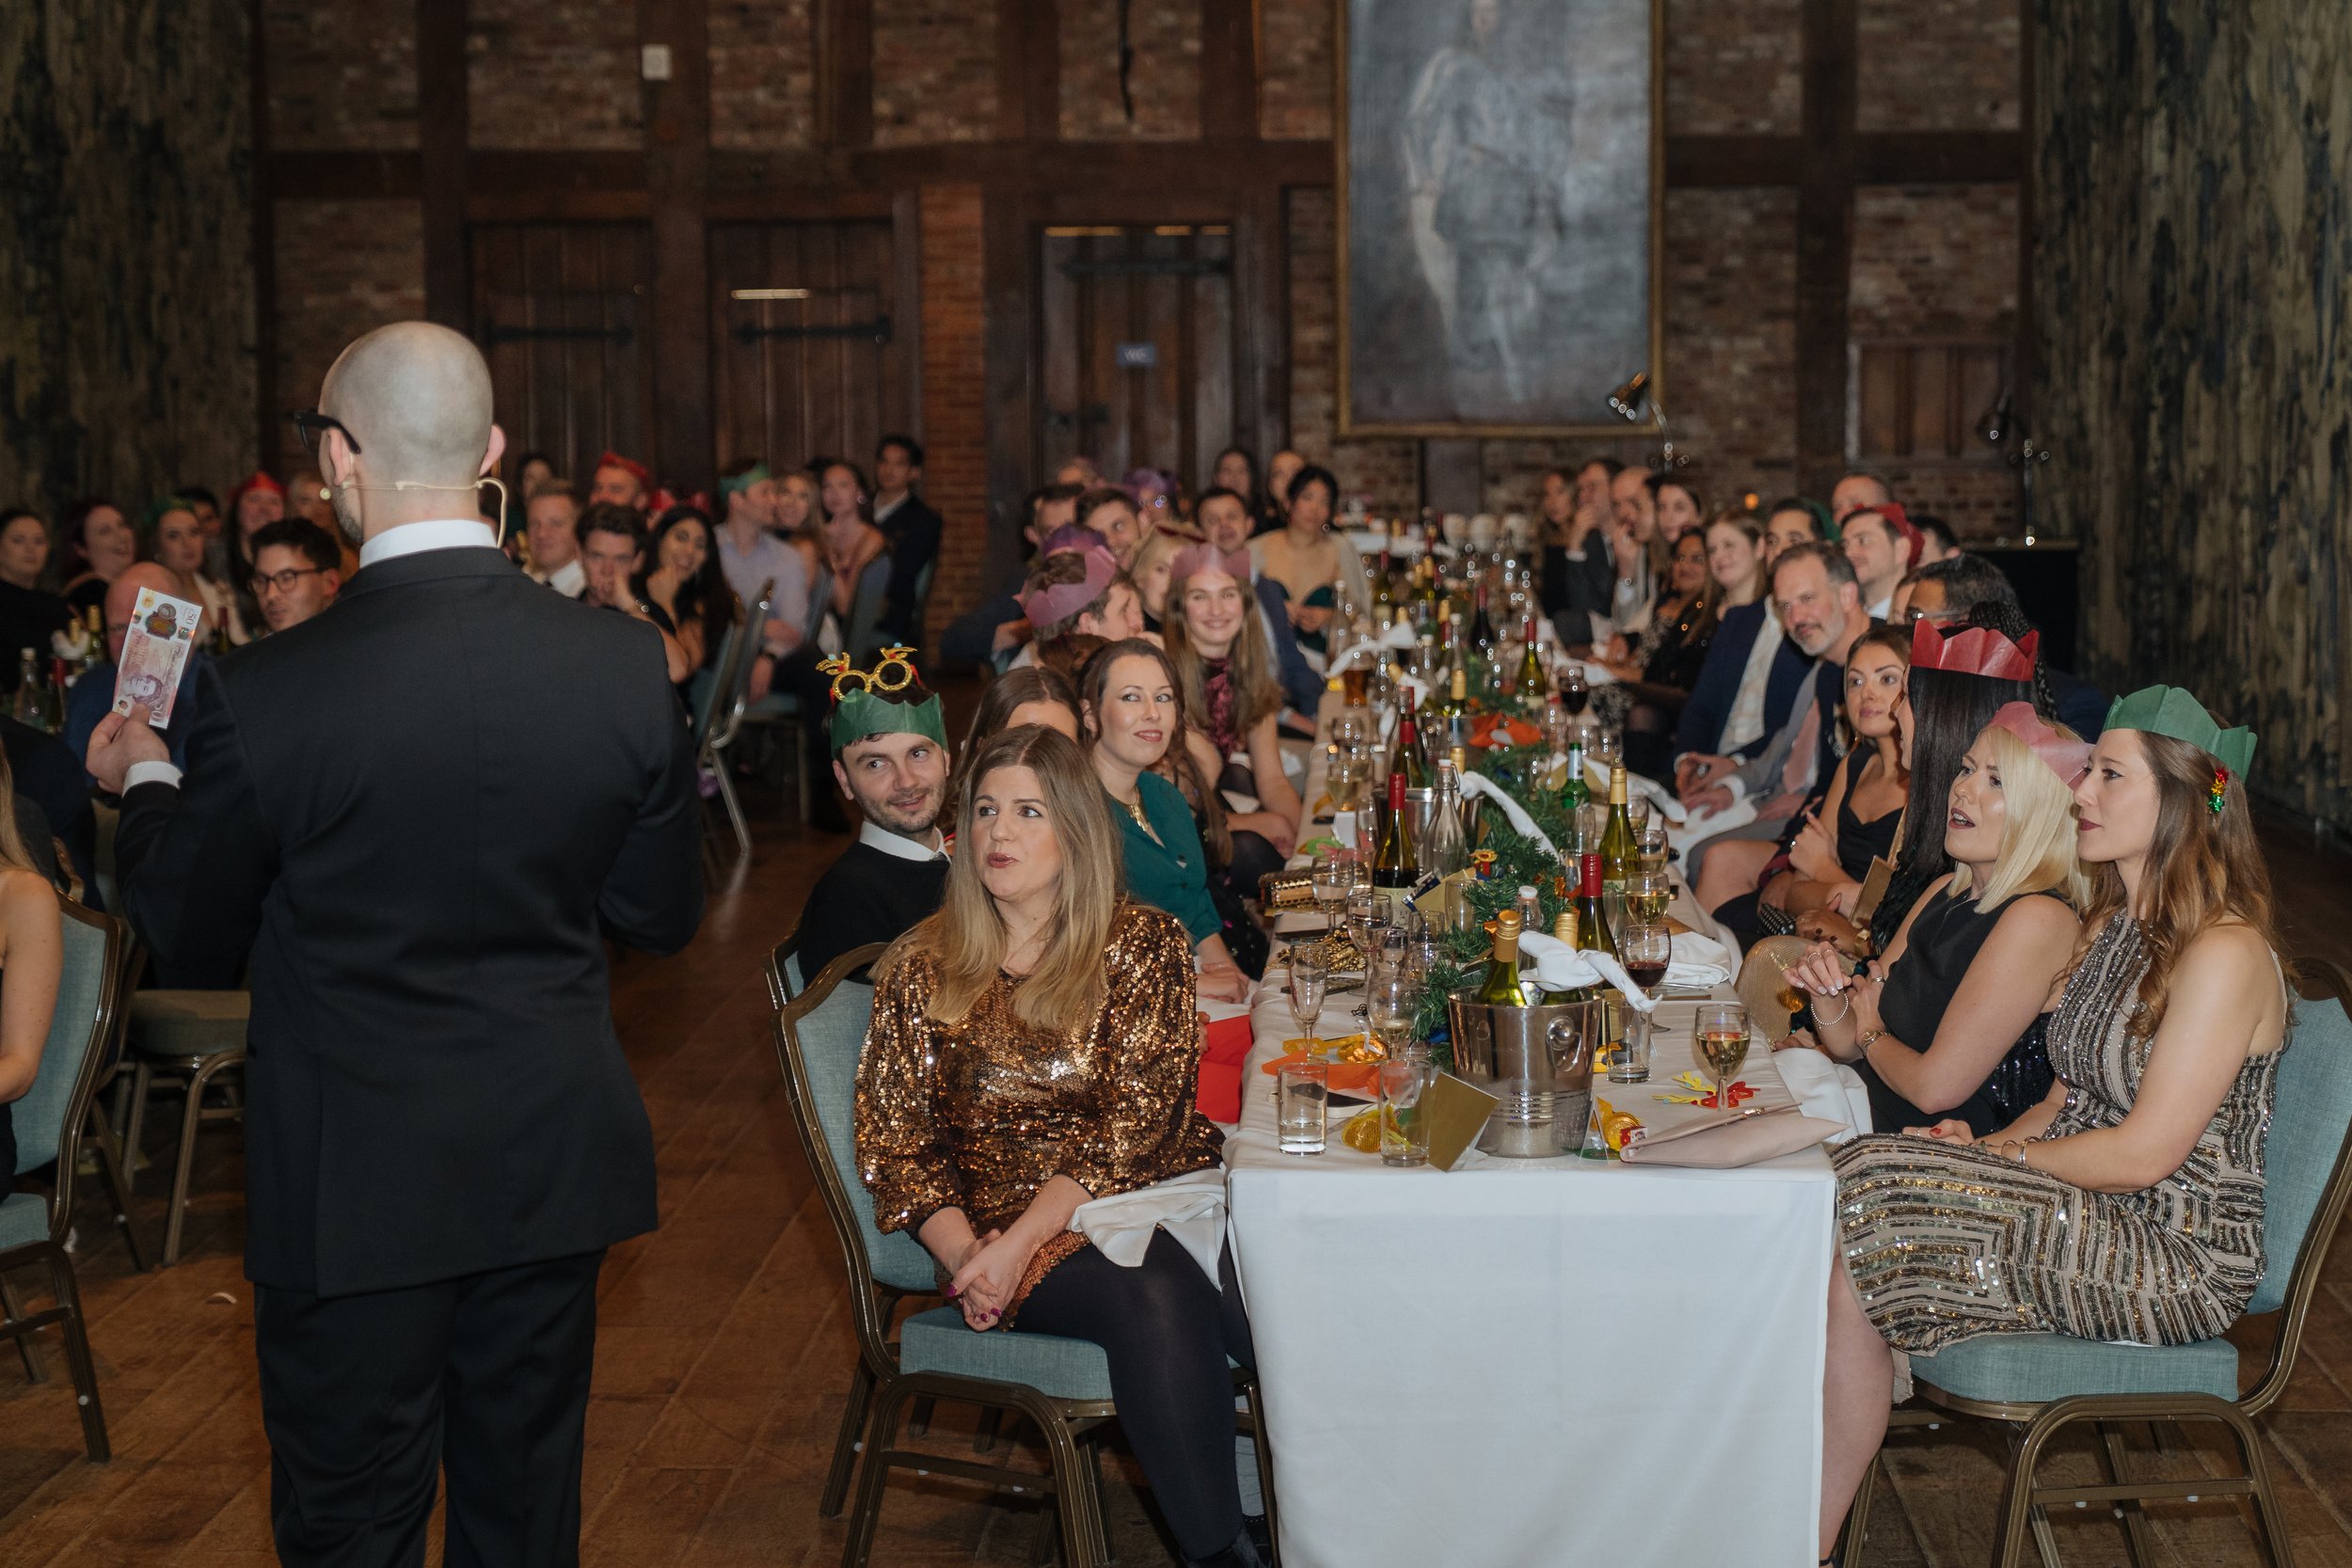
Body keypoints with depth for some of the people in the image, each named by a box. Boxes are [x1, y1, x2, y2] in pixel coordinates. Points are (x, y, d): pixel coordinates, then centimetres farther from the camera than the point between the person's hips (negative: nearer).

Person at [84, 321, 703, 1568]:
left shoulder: (264, 693, -19)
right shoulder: (625, 663, -10)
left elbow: (189, 948, -5)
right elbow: (662, 916, 2)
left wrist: (144, 785, 13)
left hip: (354, 1190, -3)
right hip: (554, 1169, 3)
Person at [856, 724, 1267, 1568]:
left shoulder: (1144, 945, 5)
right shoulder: (921, 967, 9)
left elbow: (1135, 1125, -5)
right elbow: (891, 1142, 6)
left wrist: (1020, 1243, -17)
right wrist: (963, 1252, -13)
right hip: (1002, 1223, -1)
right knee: (1154, 1294, -34)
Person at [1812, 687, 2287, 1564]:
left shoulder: (2225, 954, -17)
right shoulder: (2111, 925, 13)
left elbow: (2144, 1153, -19)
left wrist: (2002, 1158, -10)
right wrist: (1990, 1143, -2)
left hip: (2178, 1260, -8)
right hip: (2096, 1220, 8)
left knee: (1857, 1245, -23)